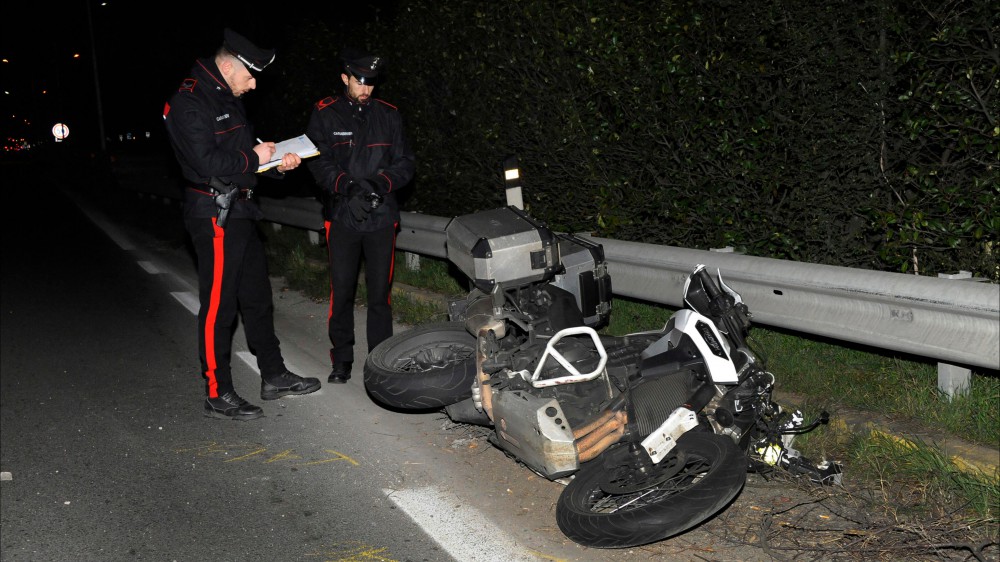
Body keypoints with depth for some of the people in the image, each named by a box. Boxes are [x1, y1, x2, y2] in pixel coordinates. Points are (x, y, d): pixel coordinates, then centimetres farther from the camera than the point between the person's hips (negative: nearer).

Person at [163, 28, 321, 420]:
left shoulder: (228, 99, 16)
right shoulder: (189, 103, -15)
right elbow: (206, 162, -24)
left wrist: (276, 162, 4)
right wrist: (254, 158, -13)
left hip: (240, 212, 10)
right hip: (214, 216, -10)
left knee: (257, 298, 16)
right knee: (218, 306, -4)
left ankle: (274, 377, 27)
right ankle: (218, 396, 5)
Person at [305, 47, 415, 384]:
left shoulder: (388, 116, 8)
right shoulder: (325, 115, 3)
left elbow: (404, 163, 8)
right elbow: (318, 161, -4)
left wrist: (383, 182, -12)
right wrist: (347, 185, -20)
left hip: (381, 217, 1)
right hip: (342, 216, -1)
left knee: (380, 293, 4)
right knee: (341, 291, 1)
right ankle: (342, 360, 14)